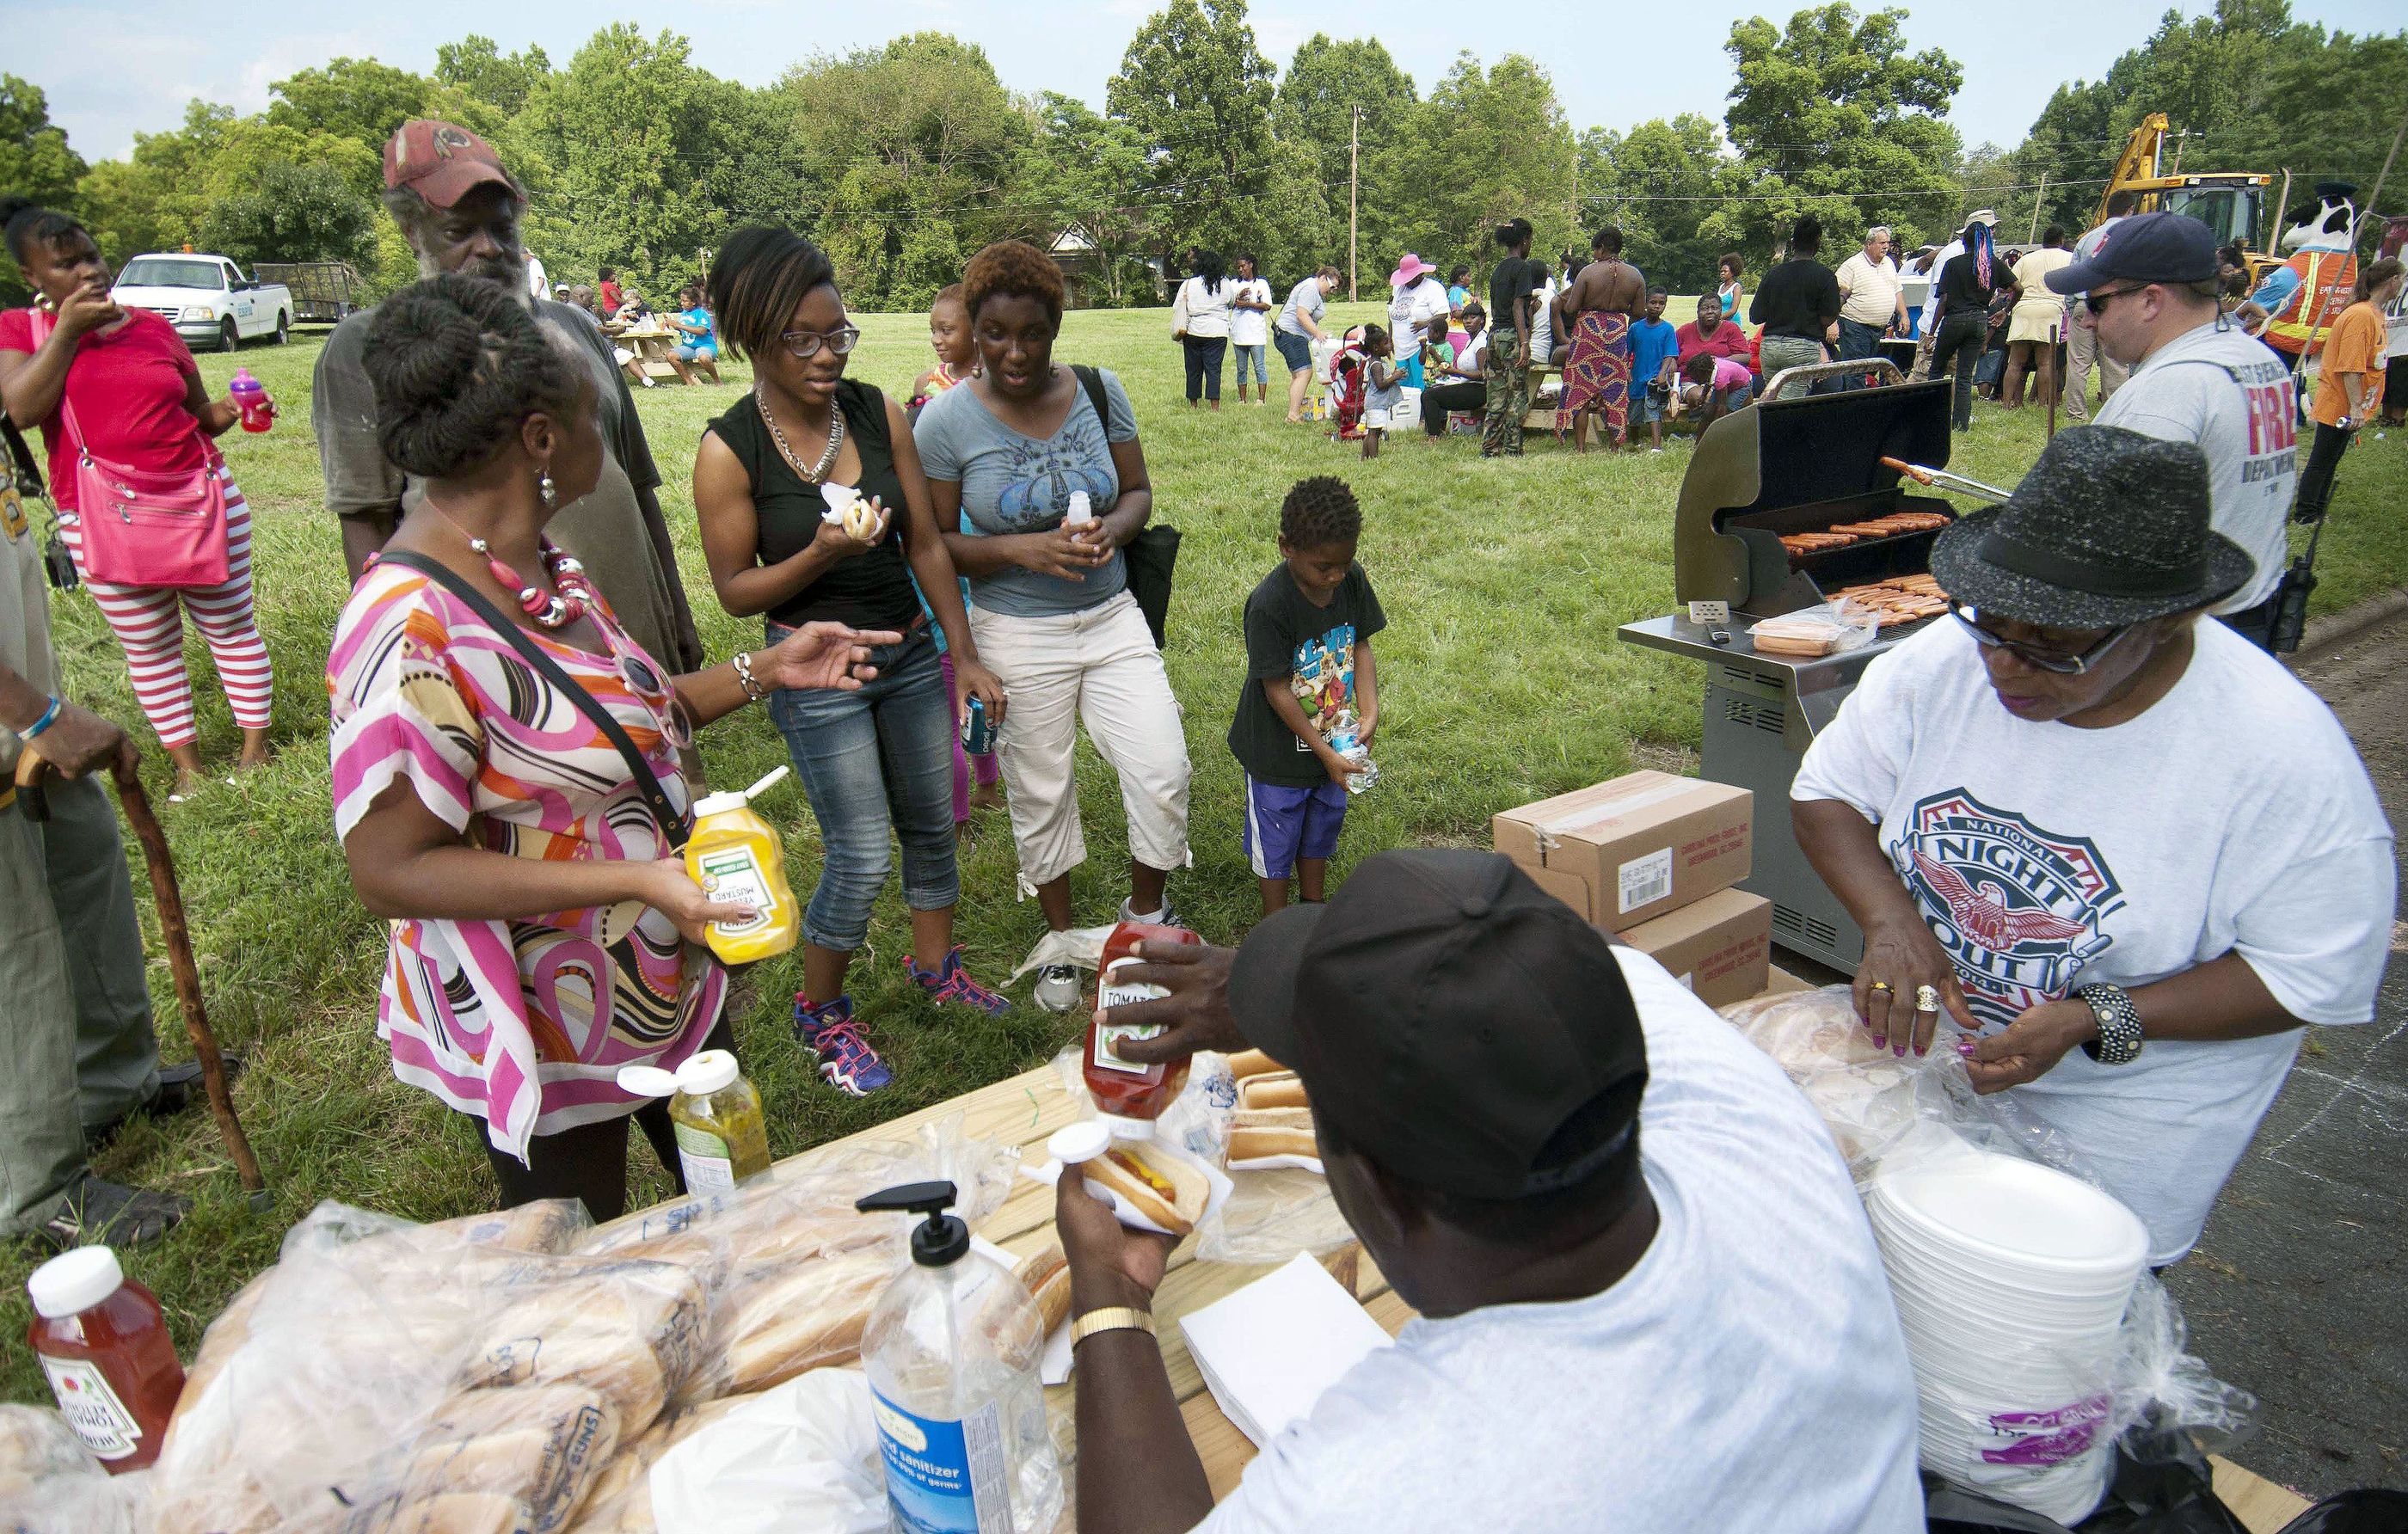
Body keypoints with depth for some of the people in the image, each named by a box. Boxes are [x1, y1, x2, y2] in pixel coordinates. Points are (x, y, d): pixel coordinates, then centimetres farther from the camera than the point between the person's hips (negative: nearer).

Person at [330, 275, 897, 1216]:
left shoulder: (539, 566, 1)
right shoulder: (413, 627, -29)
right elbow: (390, 871, -27)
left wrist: (763, 672, 4)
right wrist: (630, 878, -32)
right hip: (546, 1033, -8)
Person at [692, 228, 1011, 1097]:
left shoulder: (879, 413, -4)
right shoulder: (728, 451, -14)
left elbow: (926, 545, 2)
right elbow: (735, 592, -9)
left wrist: (965, 656, 4)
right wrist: (822, 554, -26)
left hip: (910, 649, 5)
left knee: (931, 821, 16)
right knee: (860, 858, -1)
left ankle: (935, 966, 41)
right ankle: (821, 1013, 25)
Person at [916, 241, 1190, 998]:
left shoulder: (1098, 390, -3)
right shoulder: (946, 420, -11)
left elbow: (1139, 490, 6)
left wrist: (1114, 526, -16)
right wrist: (1018, 549, -23)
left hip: (1113, 617, 3)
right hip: (1018, 636, -2)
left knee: (1164, 773, -1)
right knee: (1041, 793, 11)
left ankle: (1146, 909, 28)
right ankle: (1061, 935, 35)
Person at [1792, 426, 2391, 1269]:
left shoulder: (2283, 755, -24)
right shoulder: (1945, 661, -15)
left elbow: (2317, 973, -17)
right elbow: (1826, 794, -6)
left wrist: (2094, 1022, -28)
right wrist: (1892, 921, -25)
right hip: (1917, 1054, 3)